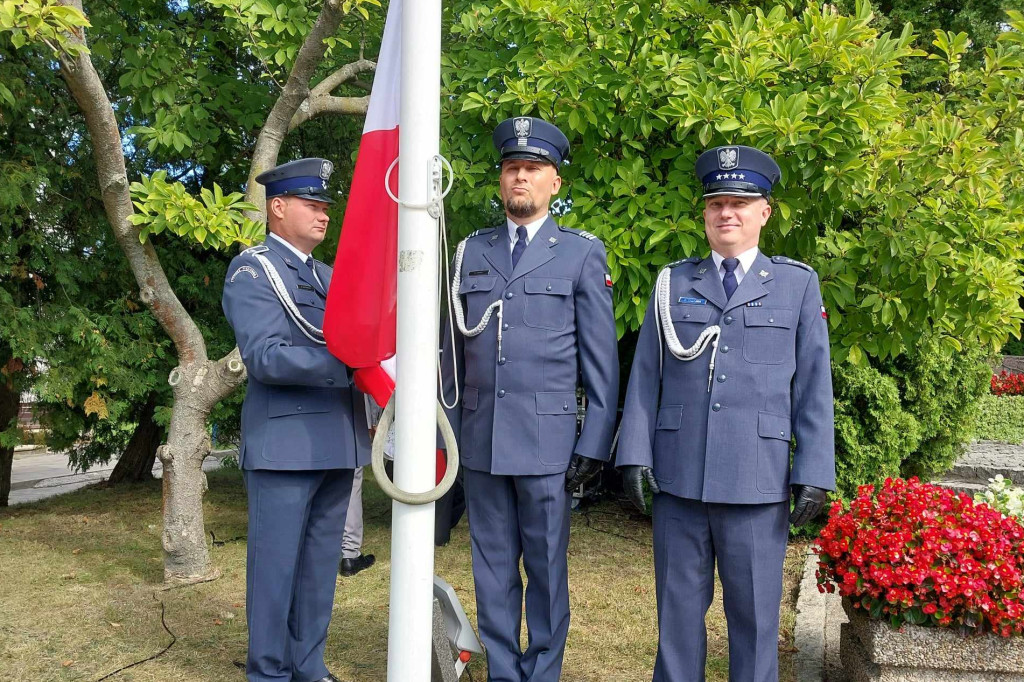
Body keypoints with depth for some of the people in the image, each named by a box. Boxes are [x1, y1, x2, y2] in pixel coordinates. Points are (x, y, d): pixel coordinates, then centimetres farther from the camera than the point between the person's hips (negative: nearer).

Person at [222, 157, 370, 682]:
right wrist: (349, 363, -25)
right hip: (284, 445, -7)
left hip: (337, 445, 7)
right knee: (276, 564, 2)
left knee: (321, 565, 12)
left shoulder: (329, 276, 19)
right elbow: (264, 358, -17)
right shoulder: (252, 270, -4)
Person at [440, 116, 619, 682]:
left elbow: (602, 362, 0)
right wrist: (447, 432, 8)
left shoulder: (582, 254, 2)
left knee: (546, 568, 6)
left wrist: (594, 444, -5)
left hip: (546, 440, -3)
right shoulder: (471, 252, 11)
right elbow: (452, 353, 13)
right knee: (492, 569, 11)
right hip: (480, 441, 3)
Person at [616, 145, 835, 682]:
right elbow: (645, 375, 7)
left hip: (758, 482, -1)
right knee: (678, 608, 10)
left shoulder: (797, 284, 6)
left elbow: (814, 386, 3)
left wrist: (815, 473, -3)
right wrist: (634, 454, -1)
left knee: (755, 613, 7)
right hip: (678, 477, 1)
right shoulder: (672, 283, 10)